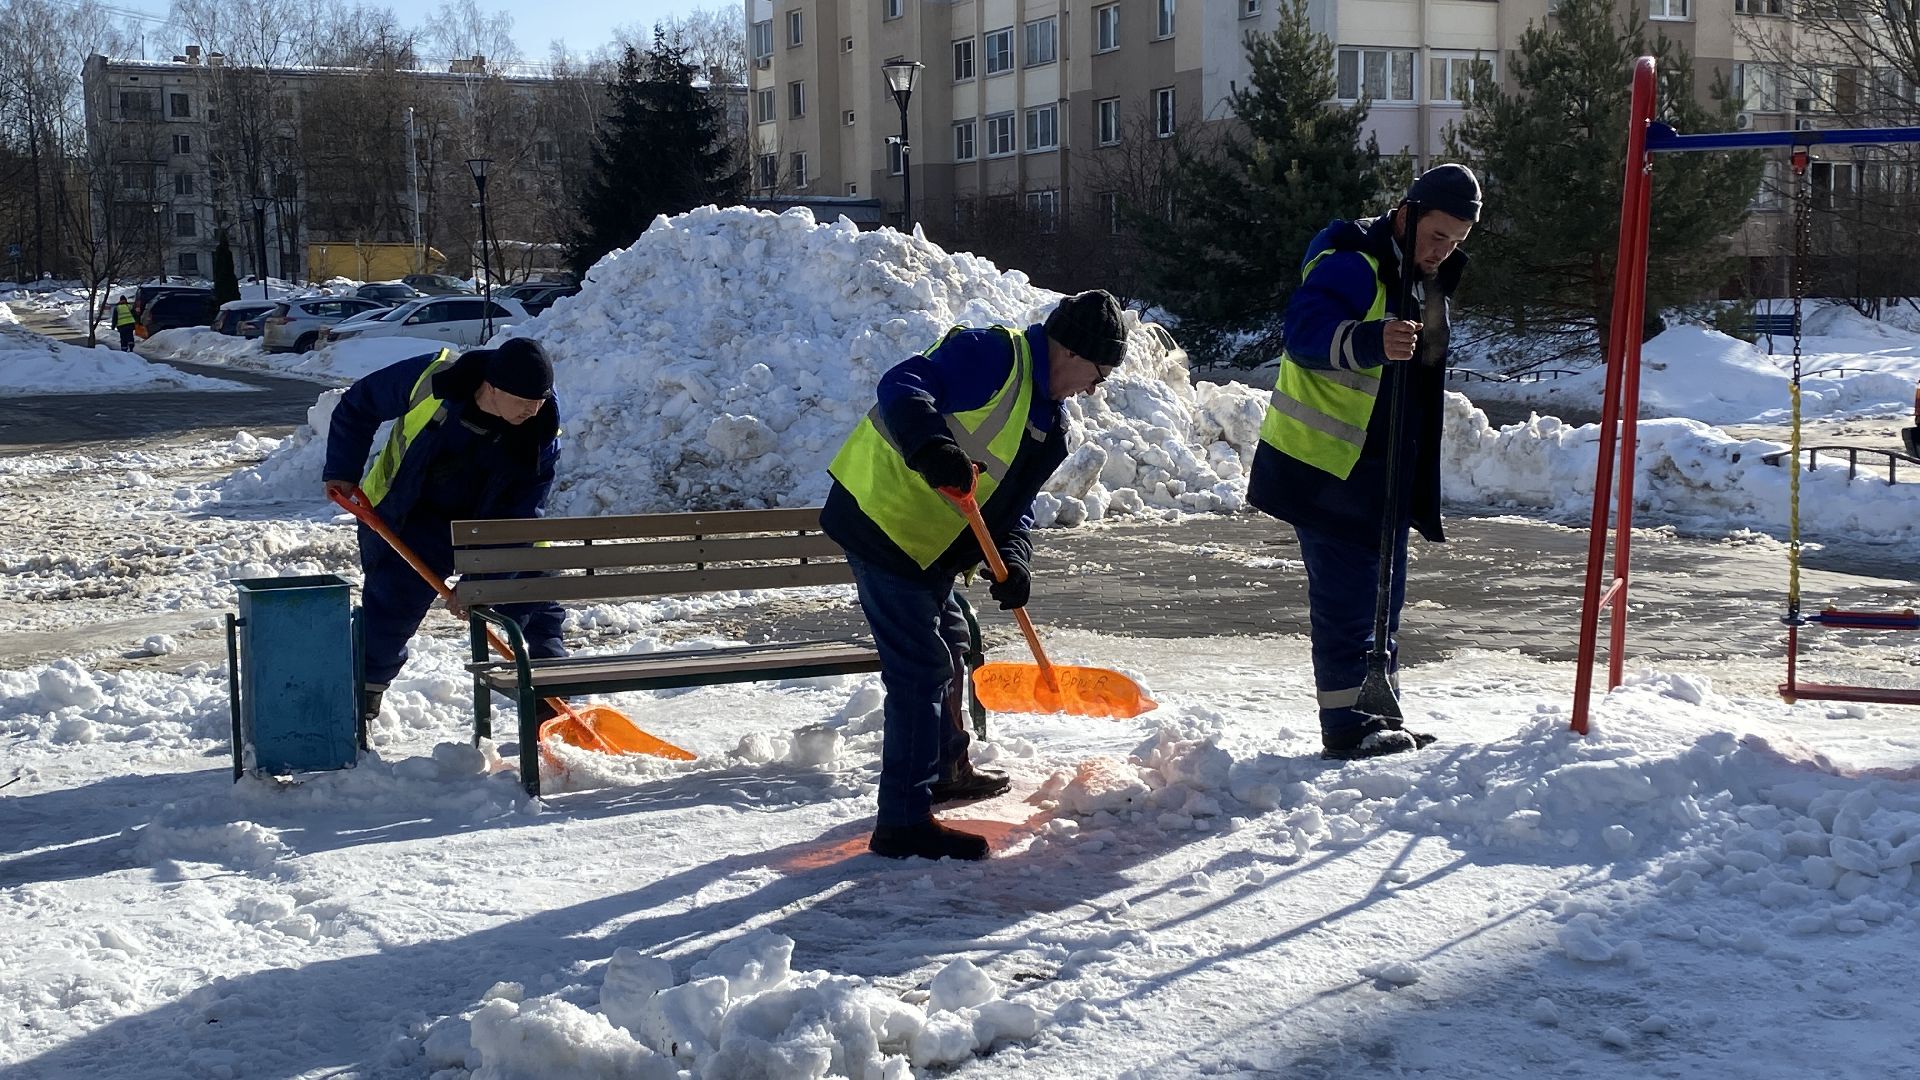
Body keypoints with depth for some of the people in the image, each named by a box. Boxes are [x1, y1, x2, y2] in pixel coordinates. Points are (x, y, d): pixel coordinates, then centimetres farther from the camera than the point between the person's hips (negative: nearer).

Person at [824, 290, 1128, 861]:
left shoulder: (1050, 429, 13)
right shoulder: (993, 355, -15)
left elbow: (1015, 504, 13)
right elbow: (901, 387, -26)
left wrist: (1014, 562, -7)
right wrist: (931, 448, -44)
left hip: (929, 546, 11)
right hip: (882, 518, -11)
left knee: (948, 647, 26)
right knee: (921, 668, -10)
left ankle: (947, 770, 47)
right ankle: (903, 822, -4)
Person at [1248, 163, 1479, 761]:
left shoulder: (1425, 278, 16)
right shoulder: (1351, 264, -16)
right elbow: (1306, 332, -31)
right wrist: (1371, 340, -49)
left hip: (1381, 466, 10)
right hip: (1326, 463, -10)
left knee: (1382, 593, 14)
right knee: (1347, 594, -9)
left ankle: (1376, 713, 24)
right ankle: (1345, 727, -2)